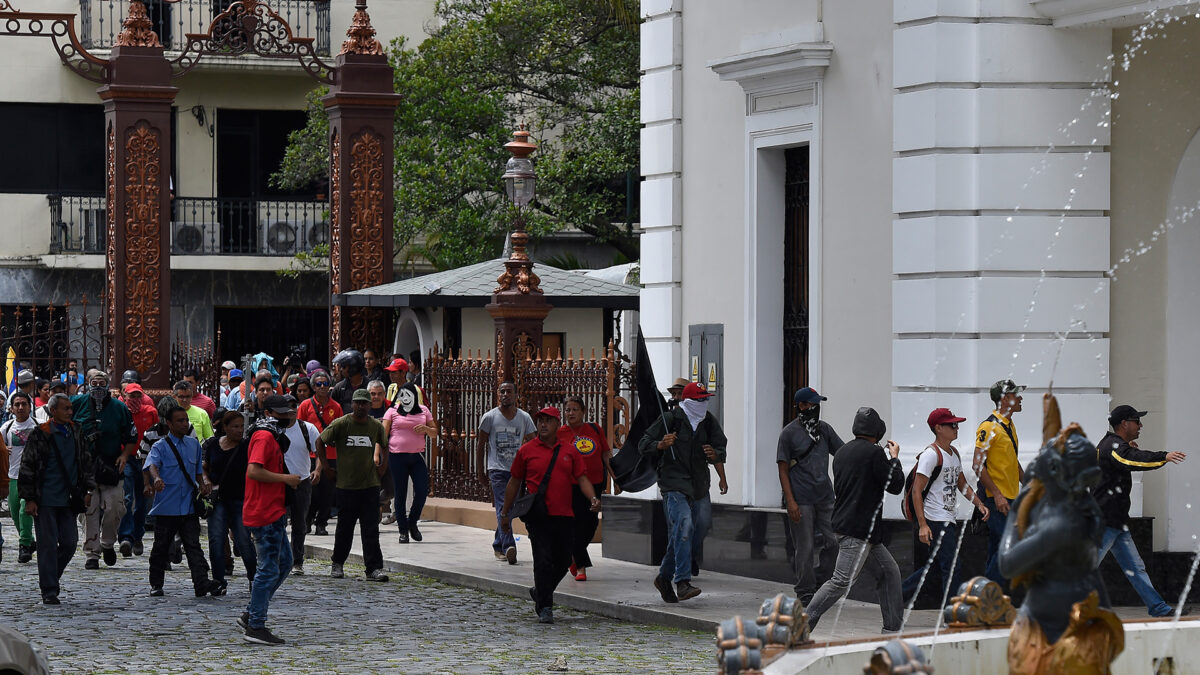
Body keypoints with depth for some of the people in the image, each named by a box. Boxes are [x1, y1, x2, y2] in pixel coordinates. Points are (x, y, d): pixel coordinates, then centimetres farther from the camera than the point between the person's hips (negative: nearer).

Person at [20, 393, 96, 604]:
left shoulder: (75, 432, 9)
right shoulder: (40, 435, -7)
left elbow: (86, 462, 19)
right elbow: (27, 468, -5)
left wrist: (87, 489, 11)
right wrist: (29, 499, -8)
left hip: (67, 499, 5)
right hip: (45, 500, -5)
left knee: (70, 543, 3)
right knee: (48, 544, -3)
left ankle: (51, 578, 23)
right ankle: (49, 591, 3)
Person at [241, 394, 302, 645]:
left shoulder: (272, 436, 19)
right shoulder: (264, 437, -14)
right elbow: (254, 471, -26)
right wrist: (286, 479, -19)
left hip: (274, 512, 11)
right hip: (265, 514, -11)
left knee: (284, 562, 16)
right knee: (269, 569, -6)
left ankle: (251, 615, 20)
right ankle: (256, 627, -2)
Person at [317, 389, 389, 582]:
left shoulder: (376, 426, 4)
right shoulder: (341, 424, -5)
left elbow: (381, 443, 24)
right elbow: (320, 442, 4)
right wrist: (323, 464, 4)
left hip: (370, 485, 2)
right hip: (346, 484, -2)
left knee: (371, 529, -5)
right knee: (344, 528, 7)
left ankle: (374, 568, -6)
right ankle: (337, 564, 25)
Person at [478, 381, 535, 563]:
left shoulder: (524, 418, 6)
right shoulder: (489, 417, 1)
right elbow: (481, 445, 6)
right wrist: (481, 471, 4)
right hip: (497, 468, -3)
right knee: (503, 508, -16)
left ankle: (498, 545, 27)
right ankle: (508, 546, -29)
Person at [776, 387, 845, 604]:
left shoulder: (824, 429, 13)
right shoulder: (789, 433, -3)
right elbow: (783, 470, -5)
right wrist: (790, 501, -13)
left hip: (825, 496, 5)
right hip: (801, 500, -5)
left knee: (834, 542, -1)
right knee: (805, 547, -2)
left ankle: (822, 580, 17)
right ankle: (805, 592, 7)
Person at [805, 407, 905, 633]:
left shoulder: (842, 453, 14)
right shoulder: (873, 452, -12)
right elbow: (895, 485, -8)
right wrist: (895, 458, 9)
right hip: (858, 530, -10)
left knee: (889, 572, 14)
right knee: (841, 582, -11)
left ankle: (892, 630, 13)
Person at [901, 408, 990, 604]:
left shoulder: (954, 453, 16)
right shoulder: (931, 454, -14)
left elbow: (961, 484, 27)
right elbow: (917, 491, -17)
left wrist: (979, 503, 11)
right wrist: (922, 525, -24)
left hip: (949, 520, 10)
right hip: (935, 522, -10)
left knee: (936, 568, 15)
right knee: (952, 570, -10)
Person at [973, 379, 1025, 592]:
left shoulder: (1009, 426, 16)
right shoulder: (989, 427, -13)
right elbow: (977, 465, -19)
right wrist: (997, 494, -22)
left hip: (1009, 499, 9)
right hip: (995, 499, -9)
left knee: (997, 550, 10)